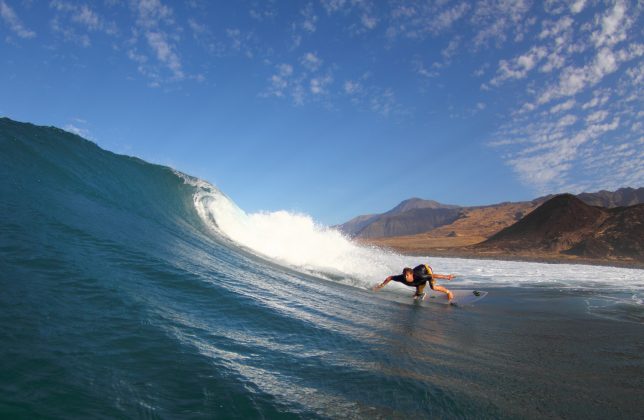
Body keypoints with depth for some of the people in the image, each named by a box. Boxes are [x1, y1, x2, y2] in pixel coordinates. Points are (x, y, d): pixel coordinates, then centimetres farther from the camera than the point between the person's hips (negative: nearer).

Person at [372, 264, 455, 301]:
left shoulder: (419, 277, -45)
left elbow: (433, 275, -36)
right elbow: (390, 277, -22)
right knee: (418, 294, 9)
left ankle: (448, 292, 5)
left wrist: (446, 277, -30)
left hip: (426, 269, -4)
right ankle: (421, 294, 46)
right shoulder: (402, 278, -35)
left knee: (433, 287, -21)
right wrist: (381, 285, -18)